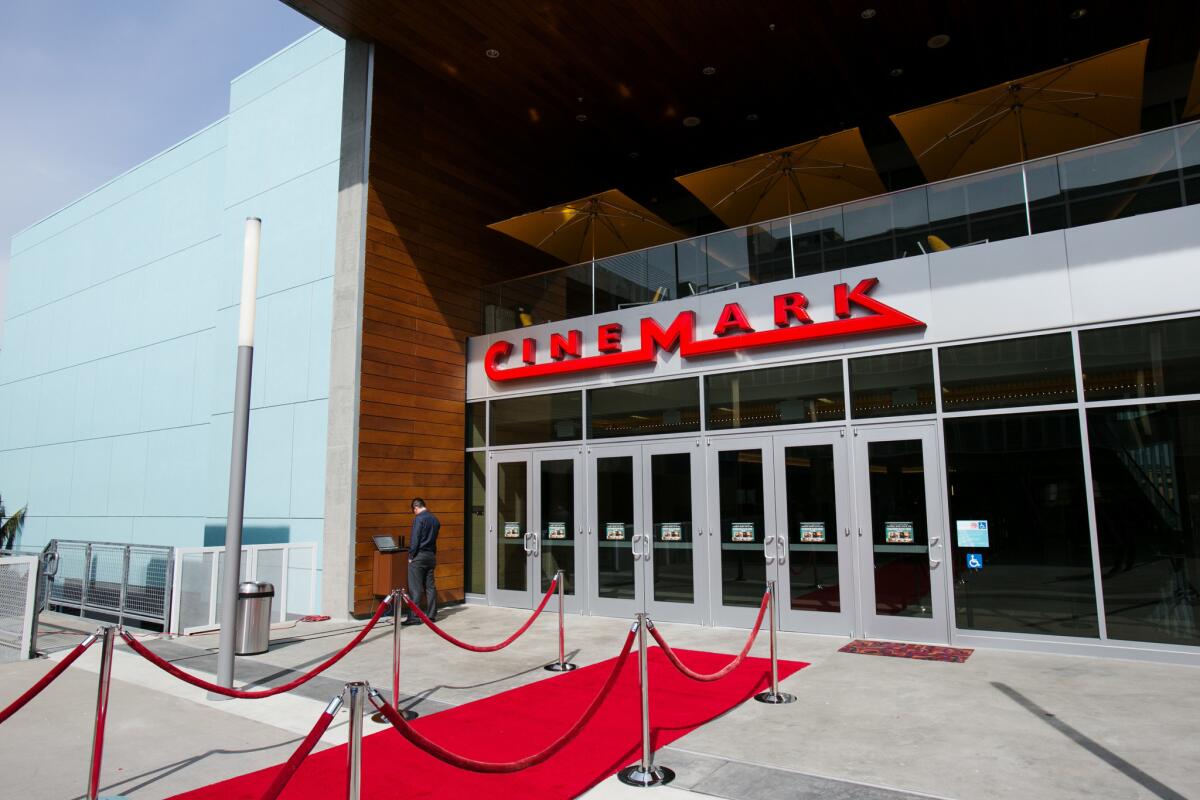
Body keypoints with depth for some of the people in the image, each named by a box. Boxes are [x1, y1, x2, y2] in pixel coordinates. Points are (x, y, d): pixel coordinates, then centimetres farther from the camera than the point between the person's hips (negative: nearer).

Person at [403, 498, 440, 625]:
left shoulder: (419, 519, -12)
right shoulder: (435, 519, 10)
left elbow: (415, 539, -14)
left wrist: (411, 556, -7)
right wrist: (433, 553, 17)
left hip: (419, 556, -7)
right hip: (431, 556, 7)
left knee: (415, 588, -4)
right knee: (430, 586, 11)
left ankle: (414, 617, -3)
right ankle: (431, 614, 15)